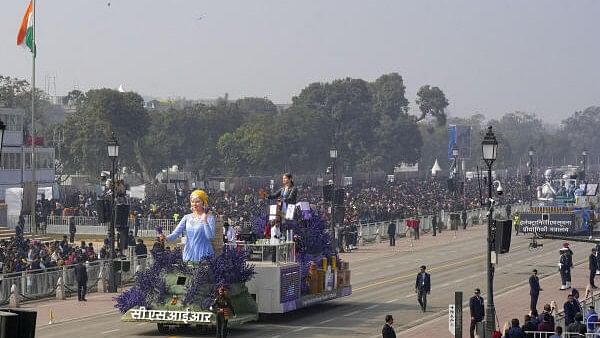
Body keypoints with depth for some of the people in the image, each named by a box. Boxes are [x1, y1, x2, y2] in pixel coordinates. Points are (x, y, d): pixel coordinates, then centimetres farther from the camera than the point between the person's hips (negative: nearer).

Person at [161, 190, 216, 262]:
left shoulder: (209, 218, -3)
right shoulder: (187, 218, 9)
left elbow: (210, 237, -12)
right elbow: (176, 232, 0)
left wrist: (205, 221, -22)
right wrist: (166, 238, -19)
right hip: (189, 255, 3)